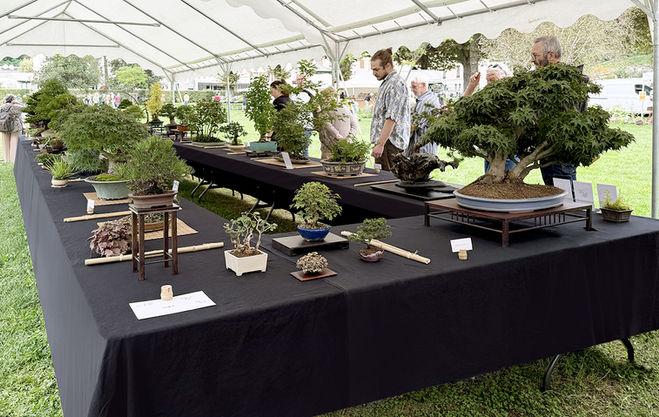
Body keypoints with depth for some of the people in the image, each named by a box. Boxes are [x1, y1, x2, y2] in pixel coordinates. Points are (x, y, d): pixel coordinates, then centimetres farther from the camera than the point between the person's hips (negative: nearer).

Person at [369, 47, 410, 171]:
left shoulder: (396, 84, -14)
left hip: (390, 142, -10)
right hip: (385, 141, 10)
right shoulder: (386, 83, 20)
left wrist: (380, 144, -25)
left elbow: (392, 118, -22)